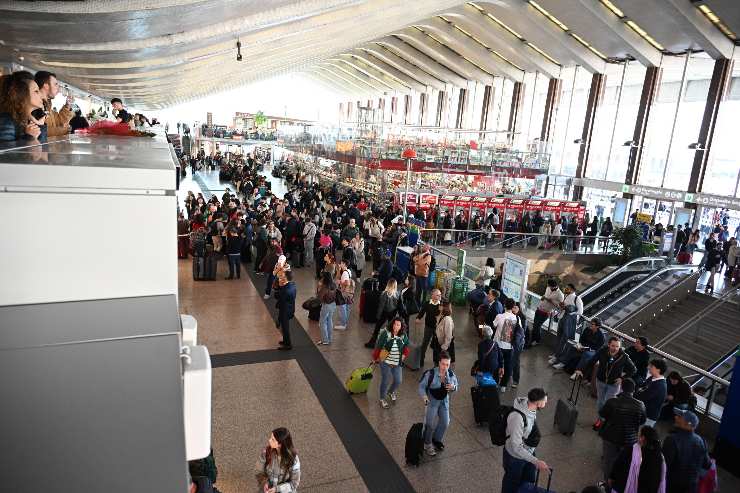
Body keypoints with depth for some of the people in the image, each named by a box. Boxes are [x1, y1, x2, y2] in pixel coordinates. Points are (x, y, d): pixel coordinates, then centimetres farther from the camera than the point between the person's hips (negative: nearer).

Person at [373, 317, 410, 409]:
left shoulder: (403, 335, -6)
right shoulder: (385, 333, -18)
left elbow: (406, 345, 14)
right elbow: (378, 346, -10)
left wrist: (404, 354, 5)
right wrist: (375, 358, -3)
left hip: (397, 363, 4)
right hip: (386, 362, -4)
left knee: (398, 381, 9)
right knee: (386, 381, 6)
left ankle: (391, 391, 44)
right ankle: (382, 399, 32)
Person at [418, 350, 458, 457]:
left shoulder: (451, 374, -14)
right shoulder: (431, 373, -27)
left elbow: (456, 385, 2)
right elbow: (422, 386, -18)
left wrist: (453, 387, -21)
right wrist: (424, 396, -33)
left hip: (444, 401, 5)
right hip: (432, 400, -4)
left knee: (445, 422, 10)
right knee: (430, 424, -3)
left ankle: (436, 440, 37)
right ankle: (427, 444, 23)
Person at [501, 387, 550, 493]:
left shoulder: (530, 408, -14)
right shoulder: (517, 417, -40)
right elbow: (516, 448, -34)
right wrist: (536, 462, -33)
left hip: (528, 452, 7)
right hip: (515, 457, -7)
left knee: (529, 480, 27)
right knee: (512, 484, 19)